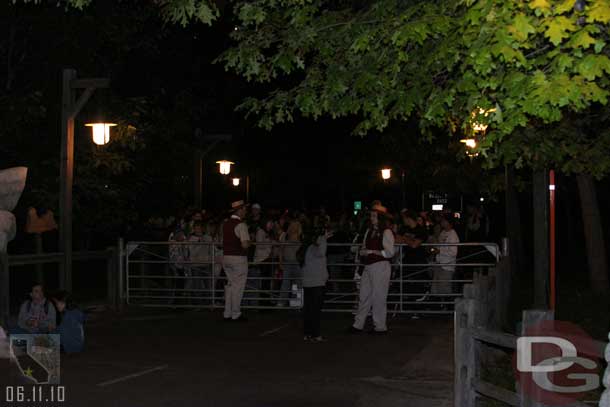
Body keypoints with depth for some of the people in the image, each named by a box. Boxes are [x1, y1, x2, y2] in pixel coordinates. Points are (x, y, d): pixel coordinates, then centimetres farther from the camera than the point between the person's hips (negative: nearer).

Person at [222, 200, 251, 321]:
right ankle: (236, 314, 5)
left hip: (226, 257, 7)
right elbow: (245, 244, -22)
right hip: (239, 258, -7)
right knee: (238, 287, 1)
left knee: (230, 285, 14)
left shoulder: (225, 224, 10)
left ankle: (227, 314, 17)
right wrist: (248, 243, -1)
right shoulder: (241, 225, -15)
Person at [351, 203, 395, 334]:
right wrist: (363, 252, -2)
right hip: (368, 267, 8)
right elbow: (364, 247, 21)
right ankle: (358, 324, 16)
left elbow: (390, 252, -14)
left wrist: (372, 251, -16)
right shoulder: (369, 231, 14)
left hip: (381, 266, -8)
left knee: (378, 297, 0)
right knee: (364, 295, 10)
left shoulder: (386, 232, -10)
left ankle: (380, 326, 11)